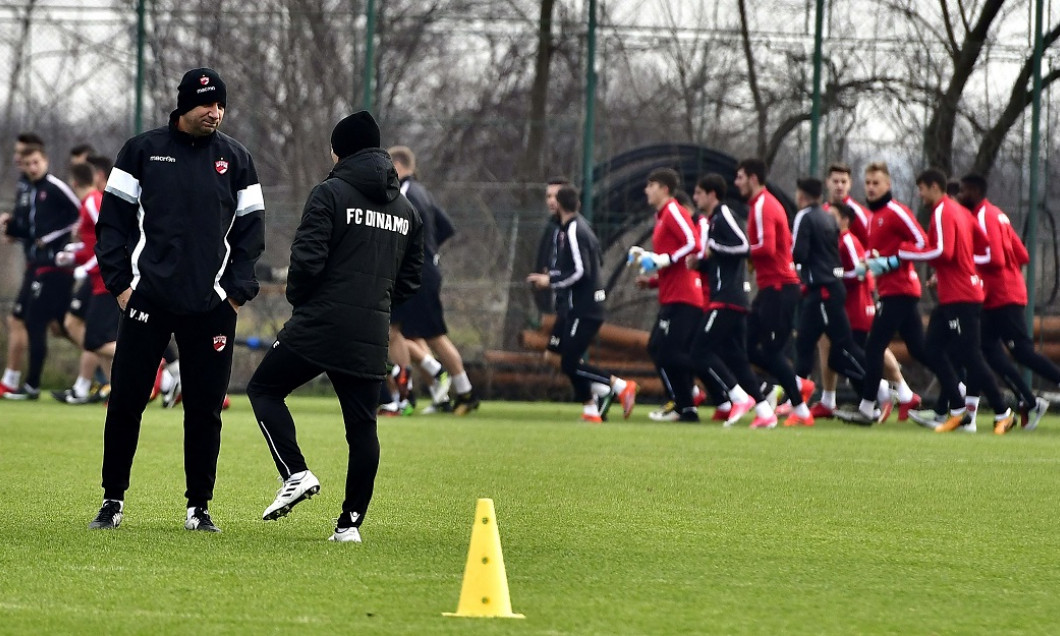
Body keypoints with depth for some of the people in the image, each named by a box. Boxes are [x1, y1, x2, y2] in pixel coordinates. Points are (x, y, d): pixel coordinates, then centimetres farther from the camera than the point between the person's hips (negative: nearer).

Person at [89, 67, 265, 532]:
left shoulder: (235, 159, 8)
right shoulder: (142, 150, 4)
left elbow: (250, 229, 10)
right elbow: (113, 220, 4)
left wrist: (239, 291, 0)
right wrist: (119, 281, -4)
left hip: (211, 304, 1)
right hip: (147, 299, -1)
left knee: (205, 407, 3)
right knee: (126, 400, 0)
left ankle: (198, 507, 12)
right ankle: (113, 501, 11)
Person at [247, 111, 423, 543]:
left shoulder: (331, 193, -5)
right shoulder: (406, 210, 15)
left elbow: (308, 259, -13)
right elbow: (410, 279, 15)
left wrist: (297, 296, 4)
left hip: (320, 324, -5)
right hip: (372, 337, 5)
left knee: (264, 389, 9)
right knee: (362, 426, 8)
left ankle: (296, 474, -7)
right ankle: (351, 521, 5)